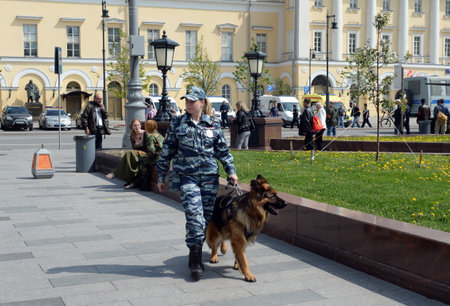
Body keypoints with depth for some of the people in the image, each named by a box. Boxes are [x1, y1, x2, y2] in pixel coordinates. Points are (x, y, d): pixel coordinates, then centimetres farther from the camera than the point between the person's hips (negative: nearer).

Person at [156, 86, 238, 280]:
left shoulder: (213, 125, 7)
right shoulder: (177, 124, 4)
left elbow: (223, 151, 14)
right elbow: (167, 151, 9)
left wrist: (231, 171, 5)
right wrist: (161, 177, 9)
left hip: (210, 177, 2)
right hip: (187, 177, -2)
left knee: (206, 218, 5)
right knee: (195, 217, -14)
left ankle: (195, 255, 22)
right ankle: (195, 262, -8)